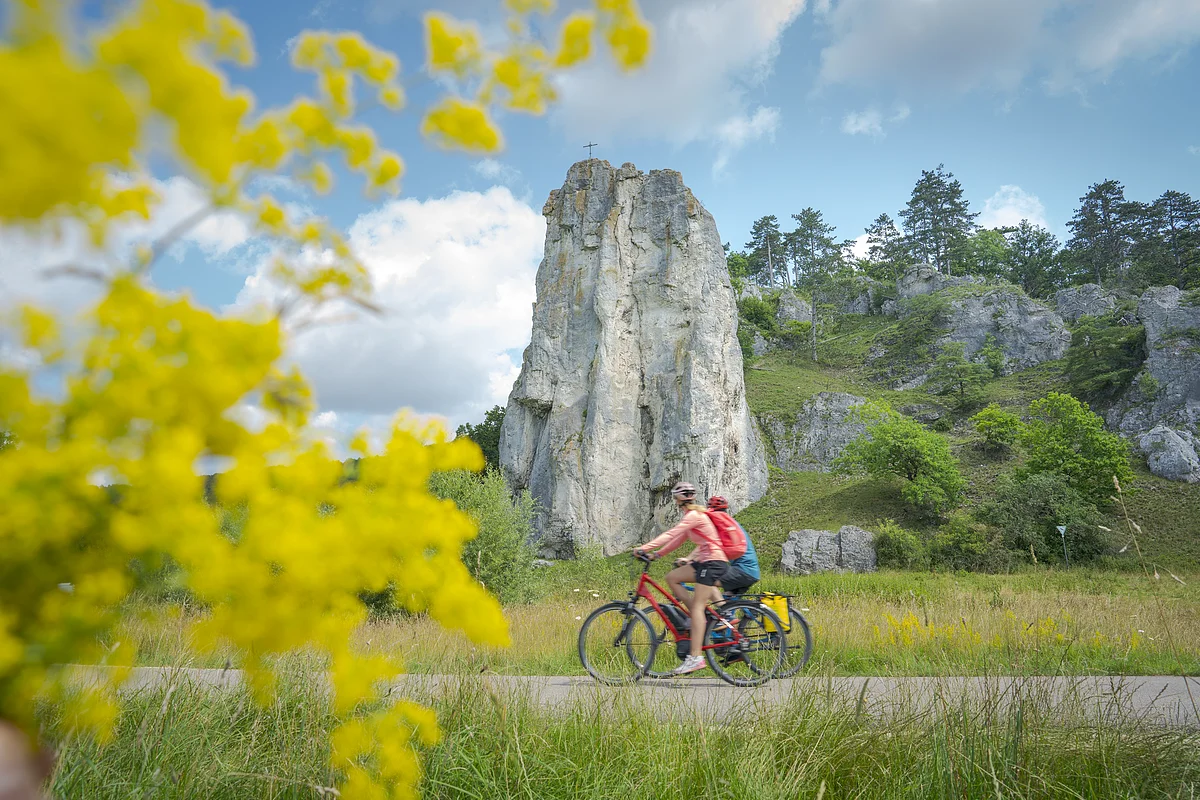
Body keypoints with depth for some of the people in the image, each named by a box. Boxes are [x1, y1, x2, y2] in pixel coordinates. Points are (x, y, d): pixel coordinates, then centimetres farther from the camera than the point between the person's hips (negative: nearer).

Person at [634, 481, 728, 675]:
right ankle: (701, 617, 7)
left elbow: (671, 535, -21)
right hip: (705, 561, 10)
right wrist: (657, 553, 9)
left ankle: (695, 657, -14)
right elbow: (679, 539, 17)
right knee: (672, 577, 6)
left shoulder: (694, 515, -13)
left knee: (697, 606, -13)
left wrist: (645, 547, -24)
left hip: (714, 562, -10)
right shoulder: (692, 516, 17)